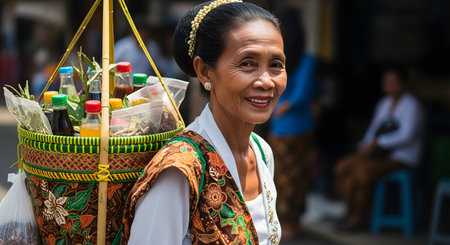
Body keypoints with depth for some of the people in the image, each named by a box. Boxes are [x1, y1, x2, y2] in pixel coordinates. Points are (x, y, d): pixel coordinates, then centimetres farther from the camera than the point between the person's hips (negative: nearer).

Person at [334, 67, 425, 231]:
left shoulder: (411, 105, -15)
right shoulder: (384, 103, 11)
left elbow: (407, 136, -25)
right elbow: (373, 130, 15)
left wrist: (377, 143, -25)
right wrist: (364, 148, -4)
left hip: (401, 158, -8)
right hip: (380, 153, 8)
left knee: (362, 172, -32)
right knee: (342, 168, -12)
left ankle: (359, 217, -15)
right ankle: (351, 212, -7)